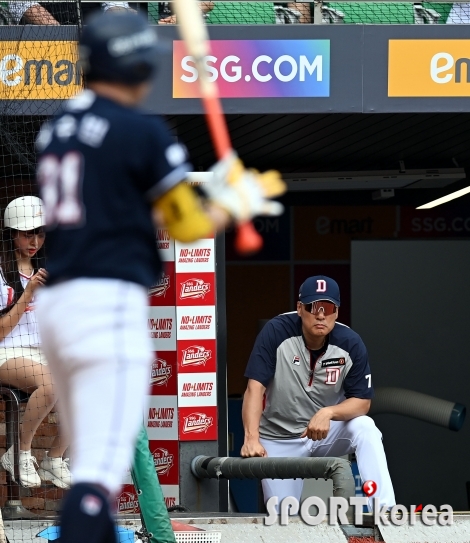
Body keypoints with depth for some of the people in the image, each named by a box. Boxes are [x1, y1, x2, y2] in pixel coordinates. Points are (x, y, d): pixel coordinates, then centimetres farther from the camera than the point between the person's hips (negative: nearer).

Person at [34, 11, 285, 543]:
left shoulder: (54, 130, 16)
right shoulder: (142, 131, -7)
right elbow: (187, 227, -3)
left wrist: (211, 193, 22)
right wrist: (234, 204, 17)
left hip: (54, 301, 8)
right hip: (109, 303, -8)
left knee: (95, 465, 17)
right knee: (99, 471, -14)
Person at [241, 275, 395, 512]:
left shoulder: (350, 344, -14)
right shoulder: (276, 332, -20)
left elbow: (362, 402, -12)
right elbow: (255, 388, -25)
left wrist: (328, 412, -33)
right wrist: (251, 438, -39)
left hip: (328, 430, 1)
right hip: (280, 440, -1)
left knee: (365, 428, -29)